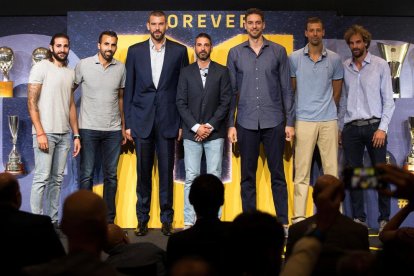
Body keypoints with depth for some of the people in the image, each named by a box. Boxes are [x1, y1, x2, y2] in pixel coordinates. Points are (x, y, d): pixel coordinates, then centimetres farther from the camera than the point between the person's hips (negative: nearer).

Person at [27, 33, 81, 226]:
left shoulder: (70, 73, 13)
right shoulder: (41, 67, -4)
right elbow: (31, 102, -9)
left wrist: (76, 135, 10)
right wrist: (40, 132, -16)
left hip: (64, 134, 6)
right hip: (46, 132, -5)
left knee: (57, 179, 8)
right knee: (42, 178, -5)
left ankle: (53, 220, 14)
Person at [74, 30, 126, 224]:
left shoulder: (121, 68, 5)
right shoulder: (83, 65, -3)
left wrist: (123, 127, 10)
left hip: (113, 130, 3)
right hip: (88, 128, -3)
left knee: (111, 176, 7)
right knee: (86, 175, 0)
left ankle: (109, 219, 16)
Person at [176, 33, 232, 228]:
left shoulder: (222, 72, 6)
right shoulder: (186, 72, 8)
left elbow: (225, 102, 0)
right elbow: (181, 103, 2)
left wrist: (210, 126, -9)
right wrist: (196, 127, -8)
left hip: (214, 132, 0)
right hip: (191, 132, 1)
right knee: (191, 179, 0)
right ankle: (189, 222, 4)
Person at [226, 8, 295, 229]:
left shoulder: (278, 51, 5)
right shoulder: (235, 53, 8)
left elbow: (286, 88, 5)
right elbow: (231, 91, 7)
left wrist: (290, 121, -1)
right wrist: (230, 124, 2)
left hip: (273, 121, -1)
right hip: (246, 123, 1)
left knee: (277, 174, 3)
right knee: (248, 176, 6)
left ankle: (283, 222, 10)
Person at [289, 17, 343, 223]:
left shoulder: (334, 59, 8)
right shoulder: (294, 58, 4)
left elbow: (336, 92, 15)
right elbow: (290, 90, 9)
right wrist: (290, 117, 10)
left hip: (329, 121, 2)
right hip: (304, 120, -1)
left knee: (331, 168, 4)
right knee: (302, 170, -1)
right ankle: (299, 216, 2)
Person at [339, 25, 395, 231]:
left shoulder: (380, 65, 0)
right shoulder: (344, 67, 7)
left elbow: (388, 100, -2)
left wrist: (382, 128, -10)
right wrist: (340, 128, 10)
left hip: (374, 126, -2)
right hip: (351, 128, 3)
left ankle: (384, 218, 12)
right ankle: (358, 218, 16)